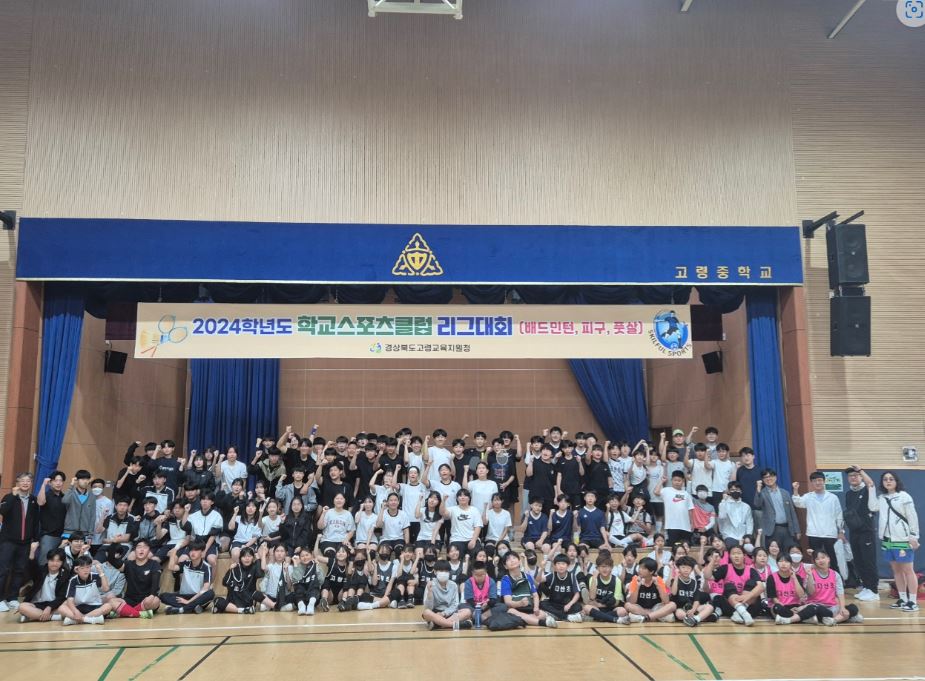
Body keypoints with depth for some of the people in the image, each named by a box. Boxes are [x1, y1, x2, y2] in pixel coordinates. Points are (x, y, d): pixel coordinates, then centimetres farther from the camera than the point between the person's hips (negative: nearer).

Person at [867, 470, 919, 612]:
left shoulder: (904, 496, -5)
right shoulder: (881, 498, 11)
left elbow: (912, 517, -6)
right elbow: (872, 507, -7)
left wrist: (914, 536, -10)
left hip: (903, 539, -6)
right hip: (887, 539, 6)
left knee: (908, 570, -1)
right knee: (896, 570, 11)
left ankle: (912, 601, 2)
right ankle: (903, 599, 19)